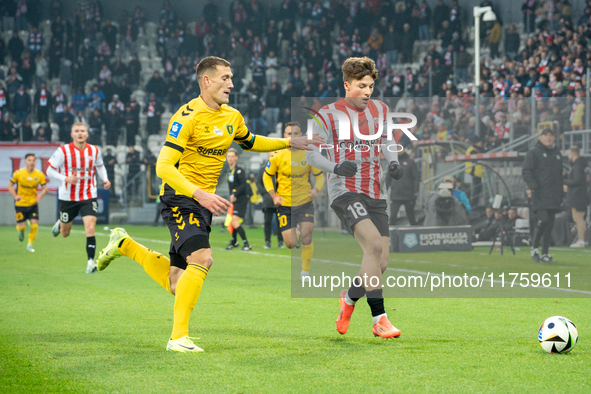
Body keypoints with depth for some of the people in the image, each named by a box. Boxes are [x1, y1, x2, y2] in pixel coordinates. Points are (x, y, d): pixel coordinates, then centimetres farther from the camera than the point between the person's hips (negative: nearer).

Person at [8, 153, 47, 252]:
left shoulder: (40, 175, -6)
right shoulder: (18, 173, -10)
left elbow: (45, 188, 3)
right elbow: (10, 185, 2)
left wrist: (40, 195, -18)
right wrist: (15, 196, -13)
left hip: (33, 204, 1)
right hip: (20, 204, -1)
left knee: (34, 225, -10)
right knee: (22, 226, -4)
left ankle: (30, 244, 12)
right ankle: (21, 231, 36)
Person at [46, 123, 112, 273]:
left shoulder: (94, 151, -1)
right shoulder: (63, 151, -11)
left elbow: (100, 166, 19)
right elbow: (50, 171, -6)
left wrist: (105, 179, 1)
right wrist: (66, 178, -23)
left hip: (88, 197, 1)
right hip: (67, 197, -1)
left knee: (90, 228, -19)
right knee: (65, 233, 15)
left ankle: (91, 261, -12)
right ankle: (59, 224, 52)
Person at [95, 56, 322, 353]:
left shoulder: (232, 117, 8)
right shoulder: (187, 117, -15)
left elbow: (250, 142, 31)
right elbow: (164, 166, -21)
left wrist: (289, 143, 19)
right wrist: (200, 194, -33)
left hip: (203, 201, 7)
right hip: (179, 197, -7)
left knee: (176, 284, 5)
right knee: (202, 258, -27)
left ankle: (126, 245, 28)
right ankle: (178, 336, -21)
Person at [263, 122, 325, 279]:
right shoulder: (277, 156, -5)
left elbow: (319, 176, 8)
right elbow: (267, 176, 7)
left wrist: (316, 189, -13)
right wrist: (274, 196, -5)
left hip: (305, 202, 0)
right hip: (285, 205, 0)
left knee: (306, 239, -11)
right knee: (291, 243, -5)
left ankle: (305, 272, 9)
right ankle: (294, 234, 36)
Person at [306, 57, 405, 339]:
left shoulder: (380, 109, 12)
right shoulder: (330, 113, -4)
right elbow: (311, 154, -4)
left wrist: (394, 163, 3)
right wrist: (336, 167, -23)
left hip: (375, 194, 6)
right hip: (344, 191, -6)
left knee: (380, 261, -1)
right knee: (374, 244, -26)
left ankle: (348, 297, 28)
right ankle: (379, 318, -23)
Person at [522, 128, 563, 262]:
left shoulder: (557, 153, 19)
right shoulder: (533, 152, -1)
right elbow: (526, 172, -7)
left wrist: (561, 193, 18)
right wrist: (533, 186, -20)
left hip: (554, 196, 6)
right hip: (540, 196, -6)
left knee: (549, 224, 4)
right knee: (543, 219, -19)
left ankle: (545, 253, 8)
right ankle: (534, 247, -1)